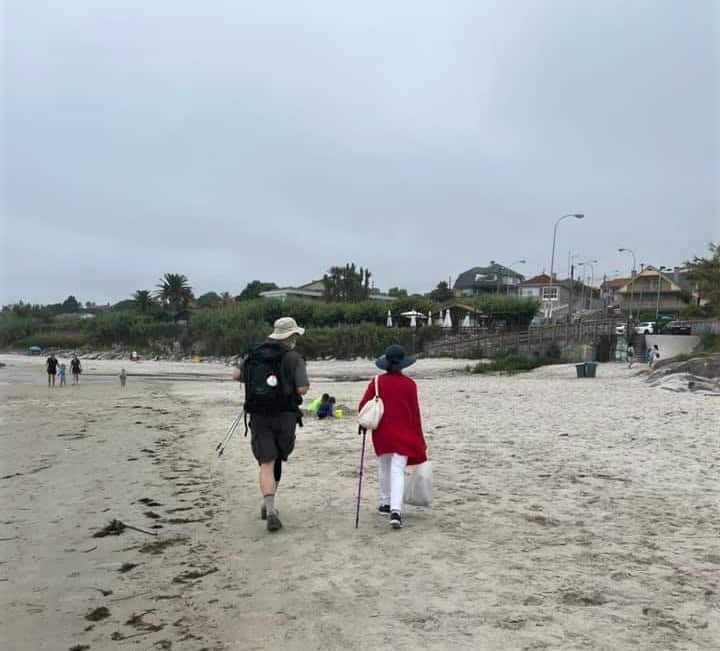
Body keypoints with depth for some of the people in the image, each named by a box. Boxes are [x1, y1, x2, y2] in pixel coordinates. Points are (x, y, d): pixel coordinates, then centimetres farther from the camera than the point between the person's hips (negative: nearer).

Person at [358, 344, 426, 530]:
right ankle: (396, 510, -16)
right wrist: (419, 438, 7)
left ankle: (385, 503, 29)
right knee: (398, 471, -3)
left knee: (384, 467, 19)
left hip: (381, 433, 2)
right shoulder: (409, 384, -4)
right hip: (403, 434, -1)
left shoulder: (376, 382, -3)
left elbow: (362, 407, -4)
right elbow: (415, 412, -2)